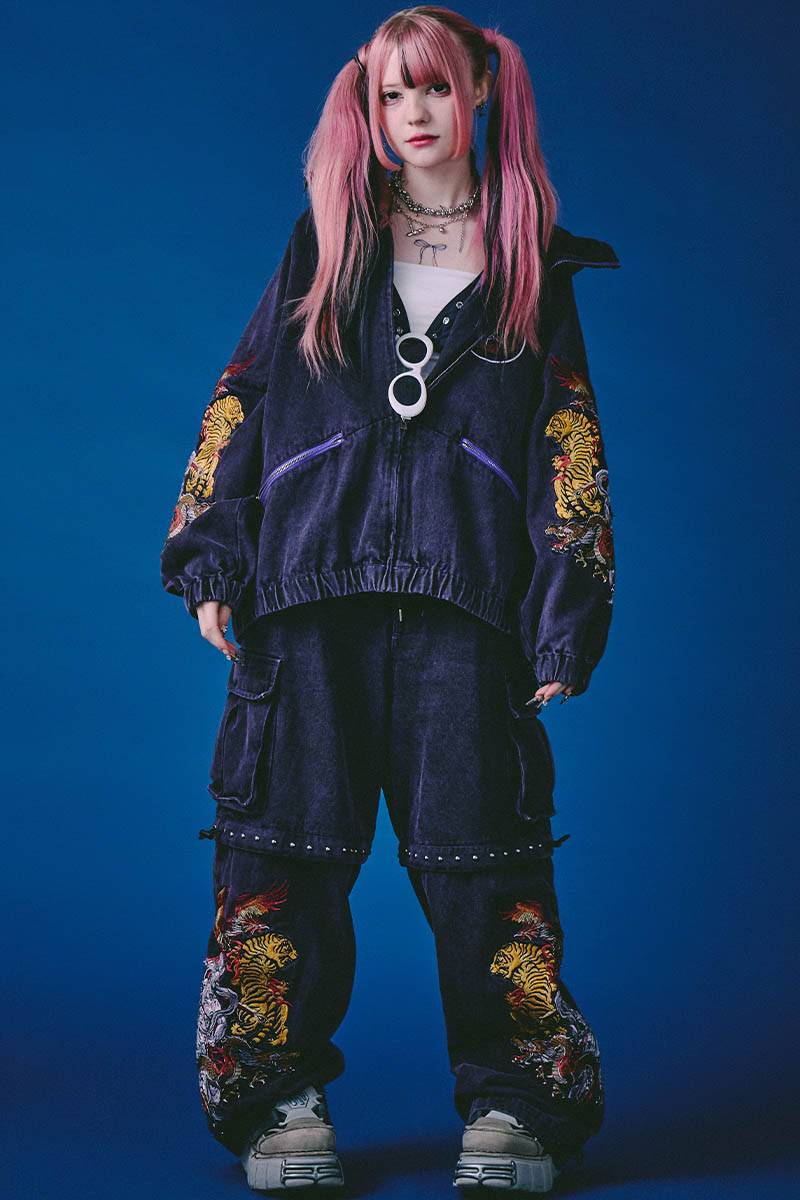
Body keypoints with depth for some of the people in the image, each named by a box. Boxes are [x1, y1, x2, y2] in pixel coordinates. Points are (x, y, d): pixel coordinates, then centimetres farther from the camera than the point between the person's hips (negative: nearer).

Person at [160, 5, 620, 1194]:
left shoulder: (531, 262, 13)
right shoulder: (325, 243, 15)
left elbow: (570, 444, 10)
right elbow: (242, 397, 12)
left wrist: (567, 612, 1)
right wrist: (209, 557, 4)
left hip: (465, 602, -1)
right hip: (310, 591, 1)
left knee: (481, 853, -3)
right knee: (289, 843, 0)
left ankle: (511, 1103, 8)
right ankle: (284, 1097, 11)